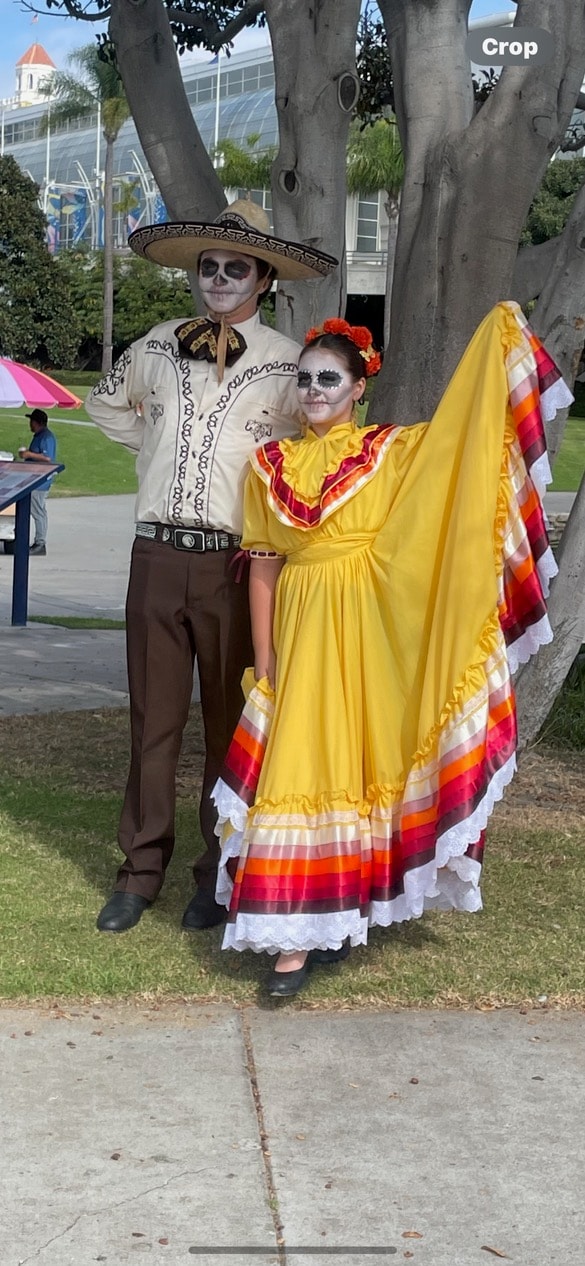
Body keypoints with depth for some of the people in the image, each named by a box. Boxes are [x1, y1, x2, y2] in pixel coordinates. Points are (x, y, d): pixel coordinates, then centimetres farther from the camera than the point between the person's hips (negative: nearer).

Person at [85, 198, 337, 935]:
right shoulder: (156, 347, 10)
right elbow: (105, 403, 28)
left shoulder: (285, 363, 0)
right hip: (157, 554, 3)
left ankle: (220, 874, 16)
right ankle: (142, 869, 16)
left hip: (234, 562, -2)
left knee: (229, 723, 5)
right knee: (152, 718, 7)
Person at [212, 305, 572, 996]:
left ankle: (346, 910, 18)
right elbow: (263, 567, 6)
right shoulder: (270, 464, 7)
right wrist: (264, 661, 2)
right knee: (299, 772, -3)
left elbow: (461, 421, -1)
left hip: (368, 639, -1)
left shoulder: (391, 452, 5)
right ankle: (295, 938, 1)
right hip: (301, 636, 1)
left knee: (358, 764, 3)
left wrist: (499, 333, -6)